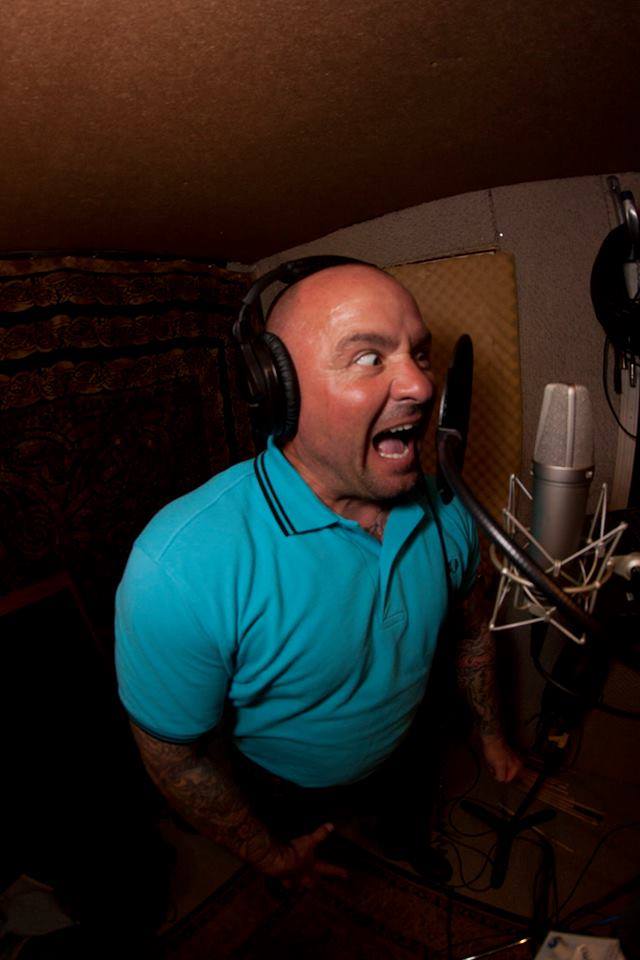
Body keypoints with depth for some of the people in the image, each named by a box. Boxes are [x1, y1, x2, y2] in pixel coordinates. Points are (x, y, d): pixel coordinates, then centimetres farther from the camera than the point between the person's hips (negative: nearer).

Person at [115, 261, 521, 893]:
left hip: (400, 757, 3)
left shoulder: (445, 513, -22)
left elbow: (471, 632, -1)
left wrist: (490, 736, 8)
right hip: (282, 792, -2)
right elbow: (174, 753, -25)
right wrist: (270, 856, -10)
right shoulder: (180, 566, -40)